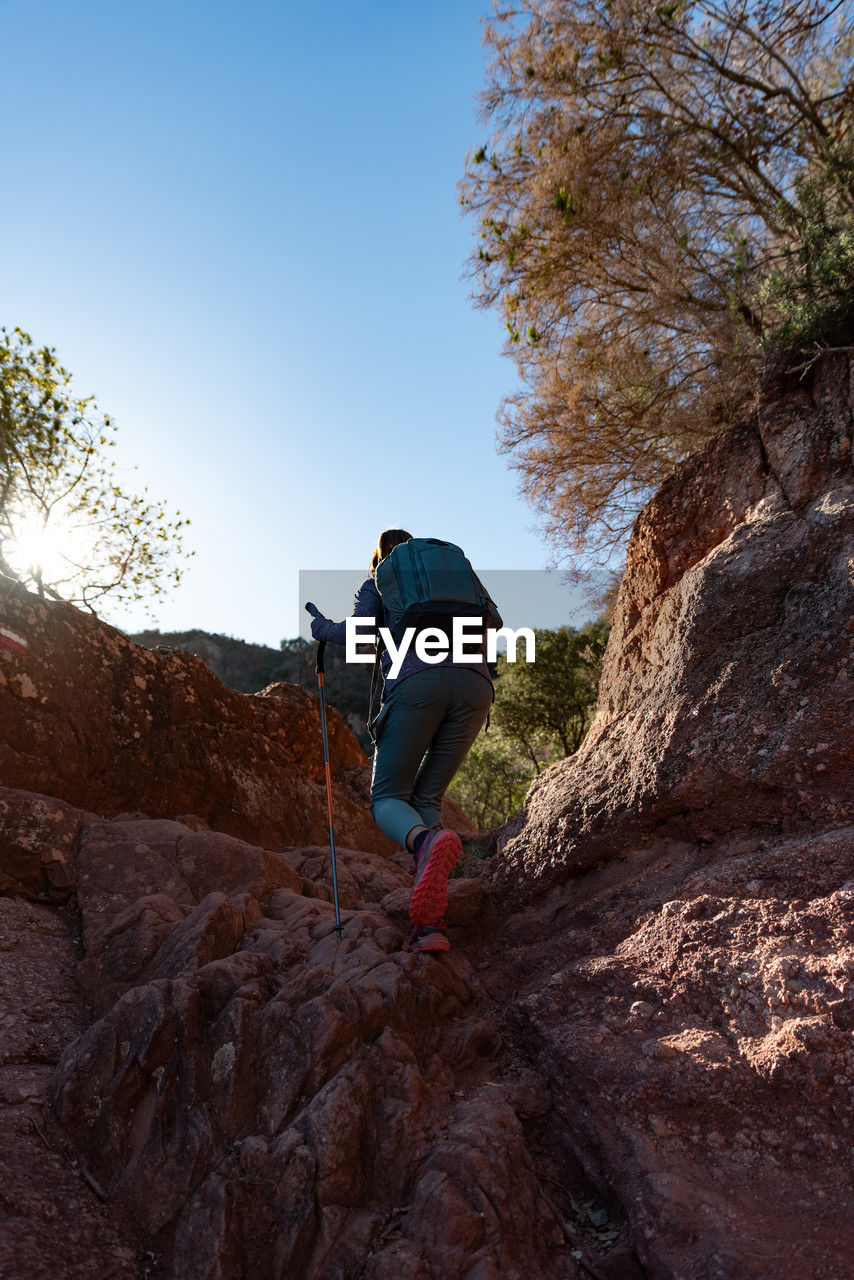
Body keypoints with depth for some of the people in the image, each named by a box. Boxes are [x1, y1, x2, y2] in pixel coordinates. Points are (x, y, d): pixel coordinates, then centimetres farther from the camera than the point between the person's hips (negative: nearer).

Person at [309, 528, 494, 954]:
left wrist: (322, 628, 28)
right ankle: (430, 922, -8)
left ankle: (428, 841, -31)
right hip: (475, 682, 4)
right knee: (426, 799, 11)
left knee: (387, 798, 7)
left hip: (417, 681, -4)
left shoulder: (377, 585, 24)